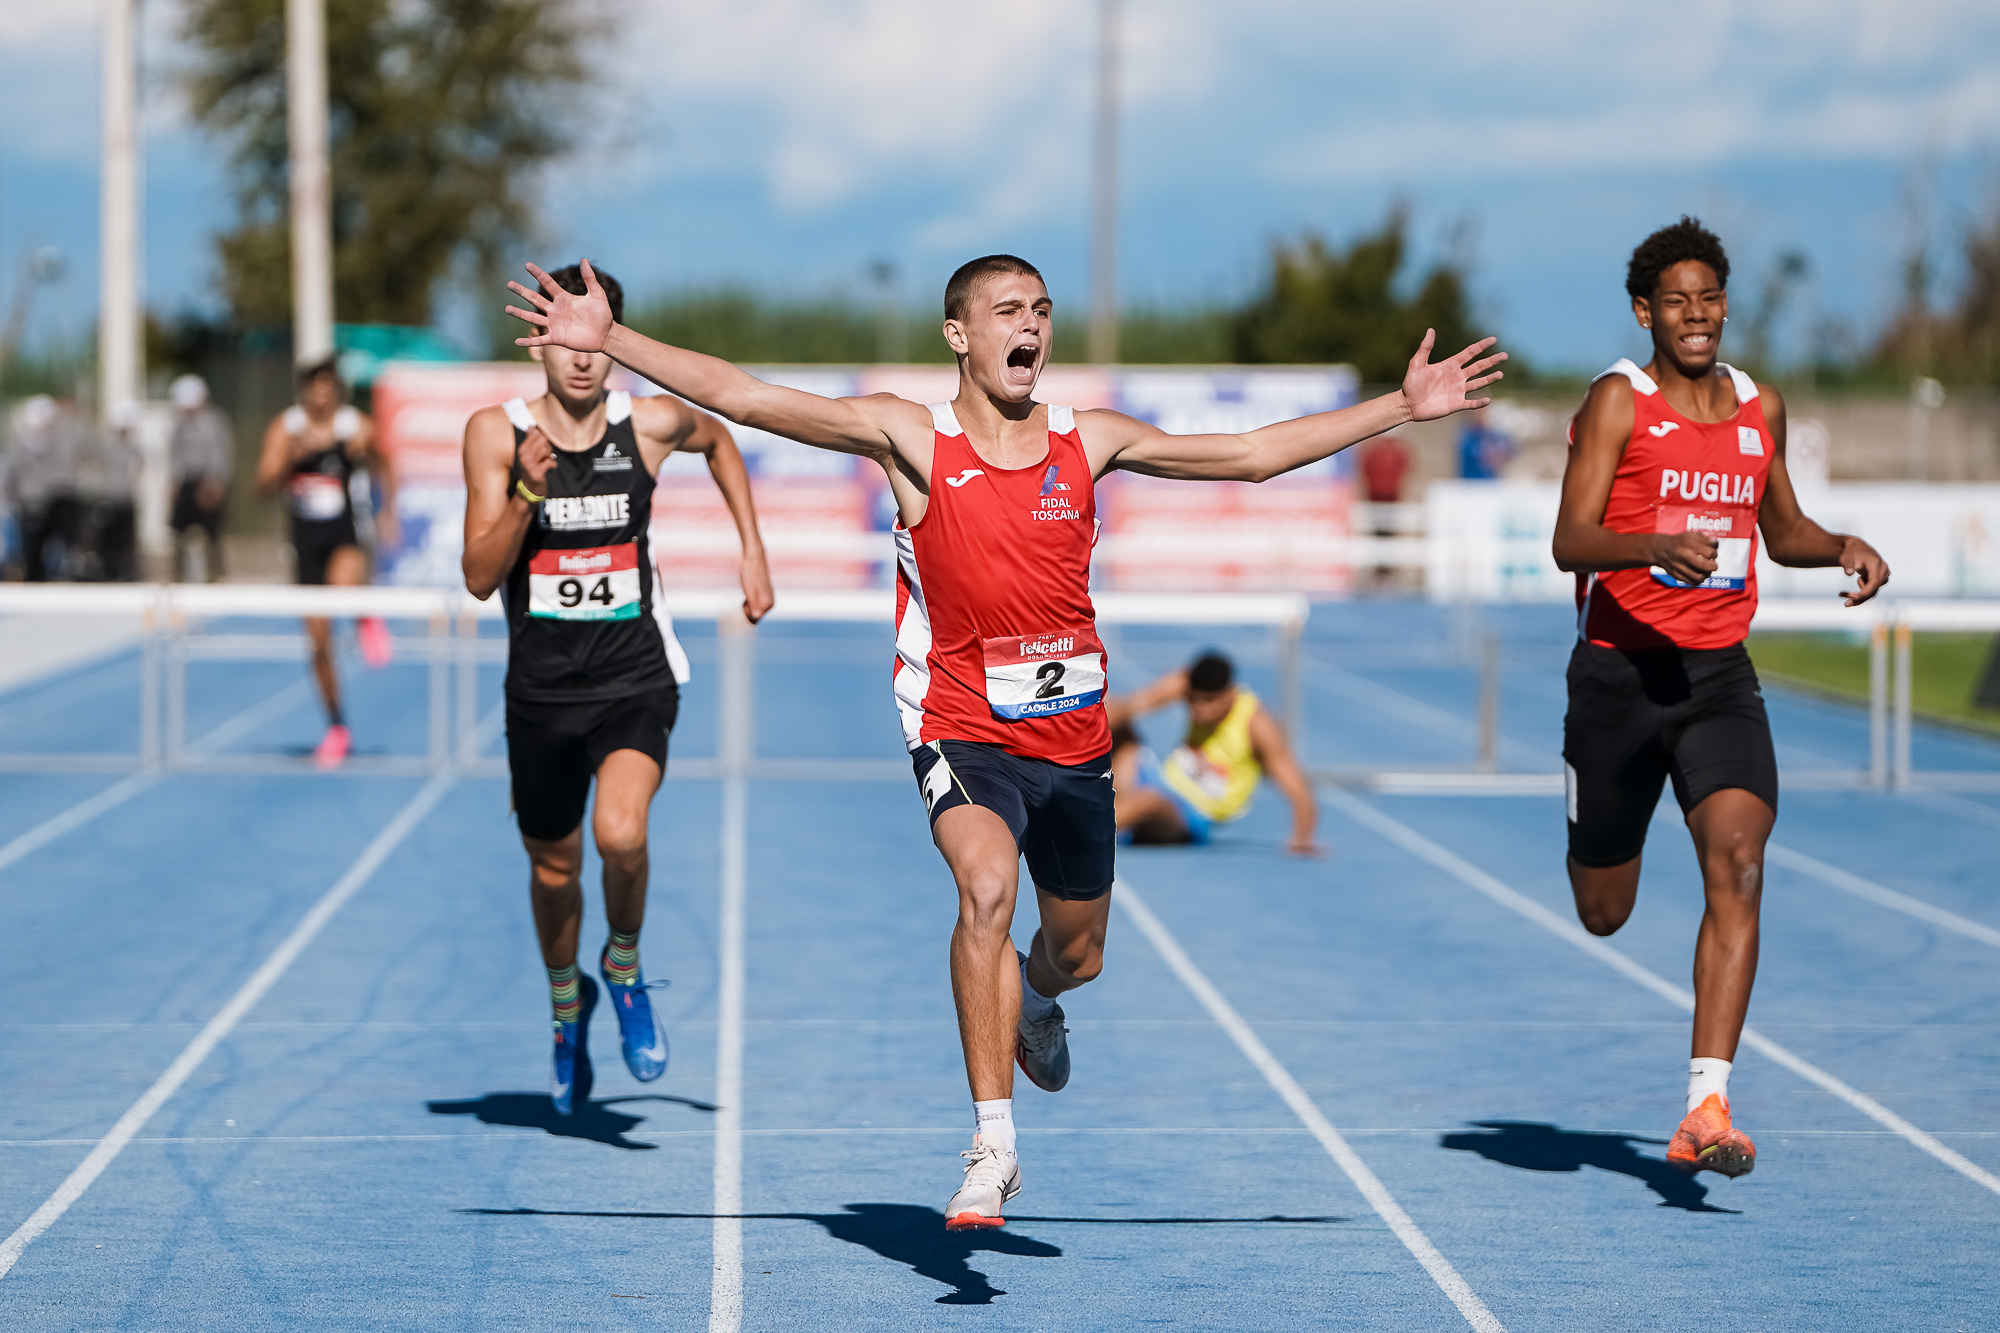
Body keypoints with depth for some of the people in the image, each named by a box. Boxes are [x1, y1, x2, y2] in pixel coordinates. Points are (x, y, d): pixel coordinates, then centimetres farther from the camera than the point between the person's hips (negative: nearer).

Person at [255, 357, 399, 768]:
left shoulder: (358, 428, -3)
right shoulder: (284, 428, -2)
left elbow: (383, 468, 14)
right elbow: (264, 484, -10)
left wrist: (388, 510, 5)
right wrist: (289, 458, -26)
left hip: (346, 535, -2)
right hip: (306, 538, 2)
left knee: (345, 580, -38)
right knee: (319, 642, 3)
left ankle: (367, 621, -1)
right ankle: (337, 729, 18)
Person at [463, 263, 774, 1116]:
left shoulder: (651, 424, -6)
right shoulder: (497, 433, -8)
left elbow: (718, 441, 19)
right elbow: (480, 578, -11)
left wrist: (752, 550, 14)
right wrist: (527, 493, -25)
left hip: (635, 679, -1)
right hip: (542, 687, 1)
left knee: (621, 835, -26)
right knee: (553, 868, 15)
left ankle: (625, 968, 5)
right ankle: (568, 1006, 45)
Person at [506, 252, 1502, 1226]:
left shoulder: (1087, 442, 1)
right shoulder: (909, 437, -8)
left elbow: (1252, 455, 9)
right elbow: (744, 398, -15)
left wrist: (1404, 406, 9)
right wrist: (610, 340, -24)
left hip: (1074, 735, 4)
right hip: (962, 733, -4)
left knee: (1077, 956, 16)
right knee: (987, 888, -32)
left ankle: (1035, 1002, 56)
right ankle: (992, 1145, -26)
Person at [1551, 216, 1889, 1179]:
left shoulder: (1760, 409, 10)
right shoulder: (1617, 403, -6)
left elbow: (1782, 532, 24)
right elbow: (1572, 541, -16)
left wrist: (1843, 548, 3)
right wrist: (1659, 544, -34)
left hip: (1719, 676, 3)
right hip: (1619, 671, -3)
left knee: (1737, 869, -20)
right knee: (1602, 913, 10)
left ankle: (1707, 1108, -24)